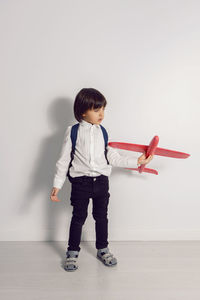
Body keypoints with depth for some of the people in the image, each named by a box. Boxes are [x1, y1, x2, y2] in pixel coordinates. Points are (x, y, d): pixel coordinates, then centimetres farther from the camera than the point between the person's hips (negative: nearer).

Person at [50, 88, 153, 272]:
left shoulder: (103, 132, 4)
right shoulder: (73, 132, -4)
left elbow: (113, 158, 6)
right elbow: (64, 160, -2)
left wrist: (137, 161, 3)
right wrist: (57, 185, -4)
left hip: (101, 180, 3)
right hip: (80, 181, -3)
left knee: (101, 216, 14)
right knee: (79, 217, 8)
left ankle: (102, 249, 32)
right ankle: (72, 252, 25)